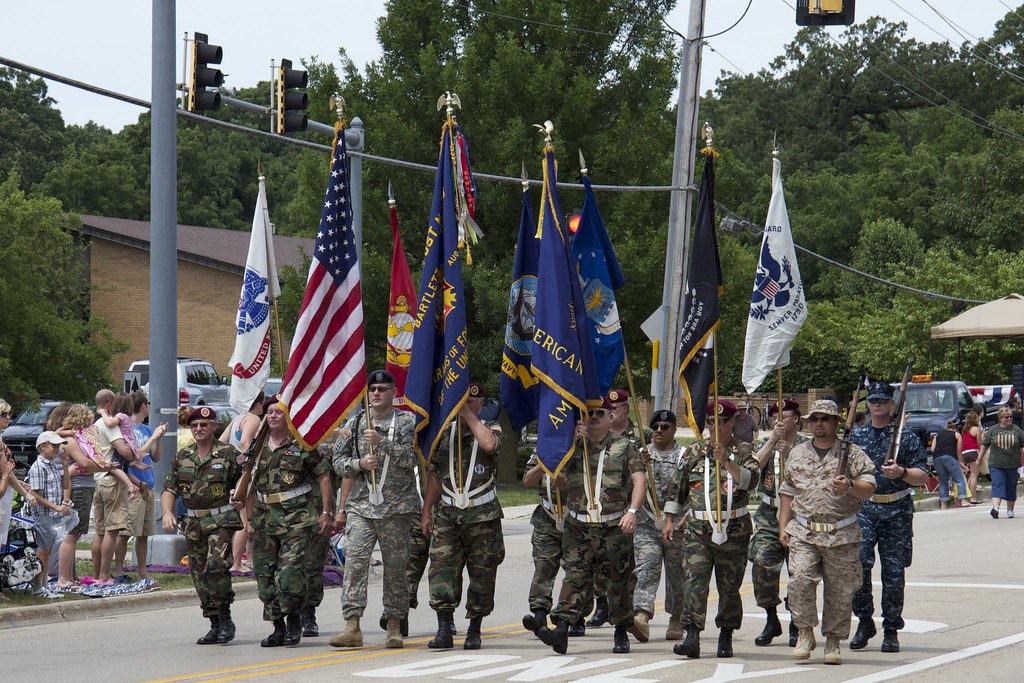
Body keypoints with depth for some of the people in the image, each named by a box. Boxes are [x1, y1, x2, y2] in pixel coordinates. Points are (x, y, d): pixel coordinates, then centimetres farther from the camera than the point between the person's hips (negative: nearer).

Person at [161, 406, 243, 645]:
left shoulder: (228, 454, -1)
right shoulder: (182, 456, 12)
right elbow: (169, 488, 11)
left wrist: (240, 500, -16)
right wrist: (167, 512, -5)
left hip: (221, 521, -5)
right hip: (193, 524, 5)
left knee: (216, 567, -23)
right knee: (200, 576, 6)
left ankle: (225, 620, -10)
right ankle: (215, 626, 15)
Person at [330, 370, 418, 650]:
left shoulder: (406, 422, 3)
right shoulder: (354, 424, 12)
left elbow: (410, 459, -8)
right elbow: (338, 461, 13)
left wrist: (382, 441, -18)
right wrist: (359, 463, -7)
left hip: (396, 508, -2)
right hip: (361, 505, 2)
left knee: (396, 567, 2)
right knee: (355, 561, -11)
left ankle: (394, 627, 12)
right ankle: (352, 626, -15)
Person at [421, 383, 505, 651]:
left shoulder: (491, 430, 4)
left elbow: (489, 444, -23)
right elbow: (434, 475, 14)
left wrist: (468, 414, -13)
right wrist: (426, 511, 9)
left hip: (482, 516, -2)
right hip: (447, 515, 2)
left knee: (482, 573, 1)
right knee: (442, 567, -10)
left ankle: (474, 630, 11)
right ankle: (444, 629, -10)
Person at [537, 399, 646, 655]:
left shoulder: (624, 447, 5)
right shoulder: (573, 445, 12)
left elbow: (640, 480, -1)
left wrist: (632, 511, -15)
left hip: (614, 527, -1)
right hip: (578, 526, 1)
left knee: (619, 580, 5)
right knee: (574, 575, -9)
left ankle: (621, 633, 18)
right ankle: (561, 629, -19)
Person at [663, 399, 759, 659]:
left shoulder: (743, 451, 5)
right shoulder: (694, 451, 11)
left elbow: (750, 481, -13)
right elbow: (678, 488, 16)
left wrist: (727, 461, -23)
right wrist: (669, 520, 13)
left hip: (734, 530, -1)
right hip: (697, 528, 1)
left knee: (729, 586, 7)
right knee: (693, 581, -12)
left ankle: (726, 637, 20)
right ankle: (692, 637, -17)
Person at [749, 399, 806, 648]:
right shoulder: (767, 444, 15)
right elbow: (755, 466, -4)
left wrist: (788, 453, -18)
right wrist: (773, 439, -9)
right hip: (769, 515, 3)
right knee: (762, 564, -11)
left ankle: (796, 623, 13)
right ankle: (771, 620, 1)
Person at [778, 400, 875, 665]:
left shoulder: (852, 454, 4)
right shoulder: (797, 454, 15)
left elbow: (869, 488, -3)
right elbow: (787, 492, 20)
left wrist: (849, 487, -23)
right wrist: (783, 527, 12)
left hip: (842, 536, -2)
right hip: (803, 533, 2)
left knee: (840, 591, 1)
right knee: (800, 579, -18)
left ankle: (833, 642, 13)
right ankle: (804, 633, -4)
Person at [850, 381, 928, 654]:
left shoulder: (906, 437, 5)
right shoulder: (855, 436, 12)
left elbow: (922, 476, 0)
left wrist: (901, 473, -17)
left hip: (897, 511, -1)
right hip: (862, 508, 1)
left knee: (893, 571, 0)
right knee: (857, 562, -16)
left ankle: (891, 630, 9)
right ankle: (864, 620, -2)